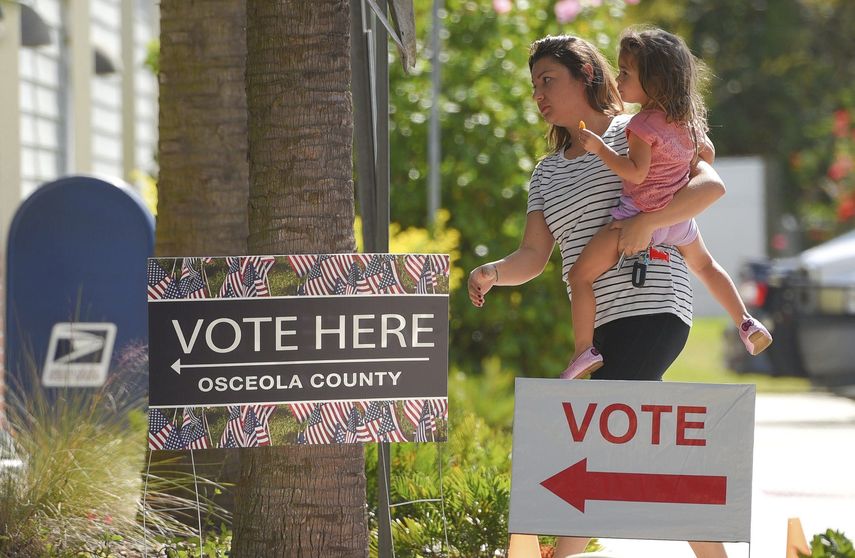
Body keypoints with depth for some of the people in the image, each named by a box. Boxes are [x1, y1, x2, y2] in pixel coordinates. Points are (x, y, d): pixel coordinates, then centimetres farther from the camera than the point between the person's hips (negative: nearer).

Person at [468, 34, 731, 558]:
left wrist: (646, 222, -22)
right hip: (603, 323, 8)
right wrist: (492, 272, -10)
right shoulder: (547, 173, 20)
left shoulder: (635, 134, 0)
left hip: (651, 306, -8)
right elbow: (533, 257, 11)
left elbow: (711, 184, -11)